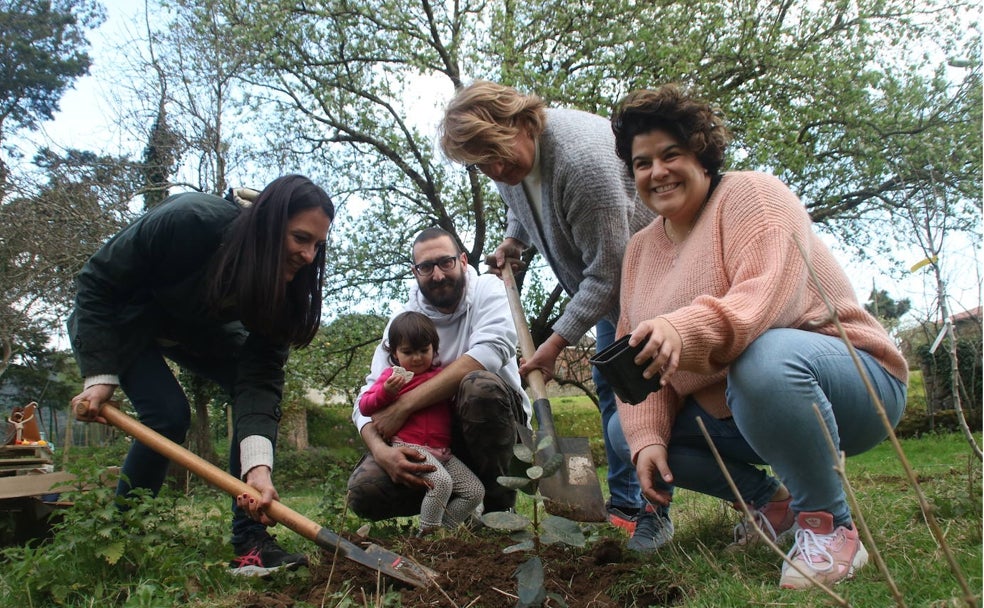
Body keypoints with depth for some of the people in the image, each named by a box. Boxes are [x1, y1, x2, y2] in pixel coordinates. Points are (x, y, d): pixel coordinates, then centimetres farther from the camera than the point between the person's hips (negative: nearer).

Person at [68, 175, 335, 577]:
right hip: (119, 318, -4)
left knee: (259, 396, -15)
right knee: (168, 413, -24)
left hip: (196, 328, 5)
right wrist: (101, 375, -29)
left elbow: (261, 374, -29)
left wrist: (258, 465, -42)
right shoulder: (188, 222, -38)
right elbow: (98, 281, -25)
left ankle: (250, 542, -11)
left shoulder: (282, 283, -24)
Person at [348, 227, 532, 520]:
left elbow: (490, 352, -28)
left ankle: (498, 505, -14)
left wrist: (405, 404, -27)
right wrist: (381, 450, -31)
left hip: (494, 423, -2)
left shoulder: (487, 289, -8)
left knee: (480, 384, -36)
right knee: (364, 490, -20)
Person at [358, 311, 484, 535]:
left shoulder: (442, 375, 17)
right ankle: (427, 532, -10)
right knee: (441, 482, -30)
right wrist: (386, 392, -15)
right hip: (410, 447, -6)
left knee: (476, 491, -3)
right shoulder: (393, 375, 7)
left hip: (443, 451, 6)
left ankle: (444, 528, 8)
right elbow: (364, 407, 3)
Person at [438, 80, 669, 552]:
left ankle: (653, 512, 1)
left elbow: (606, 269, -31)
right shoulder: (506, 156, -7)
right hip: (606, 277, 9)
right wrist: (513, 240, 2)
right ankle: (623, 507, 19)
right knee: (608, 385, 9)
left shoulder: (582, 159, -35)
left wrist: (557, 342, -28)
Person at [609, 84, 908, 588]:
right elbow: (641, 357, 1)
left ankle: (829, 524, -15)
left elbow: (769, 295, -31)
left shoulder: (751, 195, -12)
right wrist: (647, 437, -14)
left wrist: (686, 329, -48)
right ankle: (768, 498, 15)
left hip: (850, 381, -7)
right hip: (728, 410, 7)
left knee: (763, 359, -38)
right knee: (628, 434, -3)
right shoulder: (640, 250, 7)